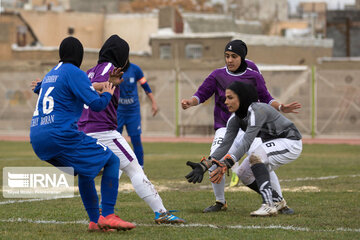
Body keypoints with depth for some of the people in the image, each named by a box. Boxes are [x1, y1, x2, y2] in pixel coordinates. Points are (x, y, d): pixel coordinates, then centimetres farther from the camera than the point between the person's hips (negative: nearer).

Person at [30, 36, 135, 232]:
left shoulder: (51, 74, 22)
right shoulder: (74, 73, -3)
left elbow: (37, 89, 46)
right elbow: (97, 104, -10)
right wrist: (107, 94, 11)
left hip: (36, 139, 8)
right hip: (60, 135, -8)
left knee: (83, 169, 27)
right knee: (112, 161, 1)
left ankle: (95, 221, 20)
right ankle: (108, 216, -11)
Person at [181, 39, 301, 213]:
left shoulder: (253, 77, 1)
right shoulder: (218, 75, 1)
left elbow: (266, 99, 6)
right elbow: (201, 94, 0)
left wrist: (281, 107, -12)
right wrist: (190, 102, -21)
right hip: (225, 128, 1)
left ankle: (280, 202, -1)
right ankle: (220, 202, 4)